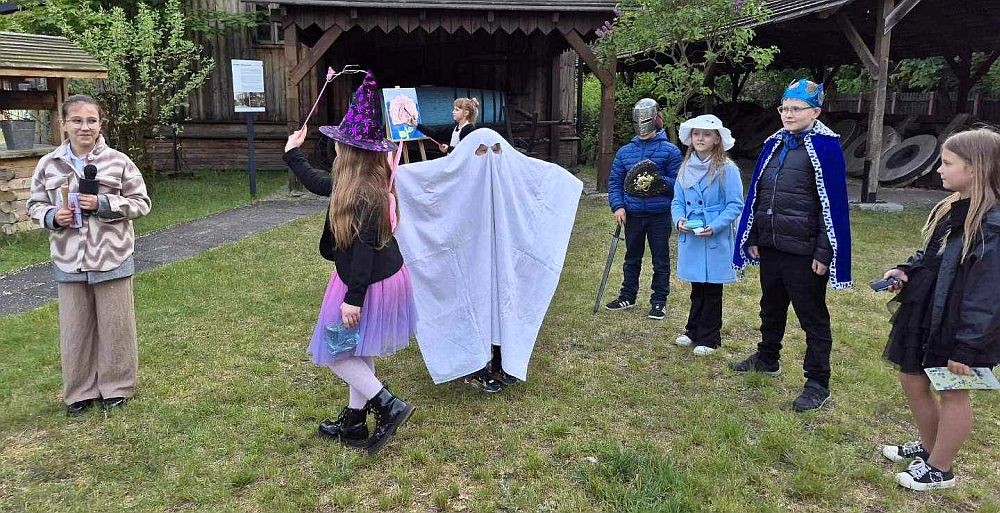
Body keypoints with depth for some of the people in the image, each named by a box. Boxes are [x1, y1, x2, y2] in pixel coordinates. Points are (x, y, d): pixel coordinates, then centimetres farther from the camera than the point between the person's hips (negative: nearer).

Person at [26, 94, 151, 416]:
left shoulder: (118, 161, -6)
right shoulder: (49, 165, 1)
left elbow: (141, 203, -2)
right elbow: (35, 205, 11)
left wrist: (103, 204, -15)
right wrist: (52, 216, -10)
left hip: (112, 258, -2)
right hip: (68, 261, 2)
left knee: (115, 326, 8)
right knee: (74, 328, 11)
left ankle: (117, 388, 25)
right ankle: (80, 391, 27)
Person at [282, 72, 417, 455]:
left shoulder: (363, 194, -25)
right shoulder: (352, 185, 5)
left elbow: (363, 249, -27)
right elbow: (317, 184, 22)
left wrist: (353, 299, -25)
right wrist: (292, 154, 33)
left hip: (368, 284, -10)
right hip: (382, 277, 10)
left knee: (335, 351, 4)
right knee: (357, 352, 19)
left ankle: (388, 405, 3)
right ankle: (354, 423, 31)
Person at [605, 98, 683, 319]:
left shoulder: (670, 151, -3)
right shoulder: (625, 151, 7)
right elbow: (614, 181, 8)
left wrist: (659, 181, -23)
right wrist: (618, 205, -6)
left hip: (660, 215, -3)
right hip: (632, 214, 4)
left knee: (661, 260, 5)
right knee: (632, 258, 16)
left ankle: (659, 301, 16)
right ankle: (628, 296, 29)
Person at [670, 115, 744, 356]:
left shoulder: (727, 169, -10)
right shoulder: (686, 168, 7)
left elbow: (735, 205, -11)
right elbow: (677, 202, 12)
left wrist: (714, 226, -22)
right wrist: (679, 219, -8)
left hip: (715, 240, -5)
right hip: (689, 237, 5)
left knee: (712, 290, 5)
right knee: (696, 288, 17)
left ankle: (708, 338, 16)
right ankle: (694, 331, 30)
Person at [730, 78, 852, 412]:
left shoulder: (824, 146, -10)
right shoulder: (774, 144, 10)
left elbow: (832, 203, -14)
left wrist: (824, 253, -16)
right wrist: (753, 239, 11)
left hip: (804, 250, -7)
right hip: (771, 246, 7)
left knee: (812, 316, 3)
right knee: (771, 307, 22)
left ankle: (818, 384, 14)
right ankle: (767, 359, 41)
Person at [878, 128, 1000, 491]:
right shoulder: (951, 208, 6)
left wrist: (966, 348, -20)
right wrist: (906, 271, 0)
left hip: (959, 328, -9)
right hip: (924, 313, 9)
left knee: (952, 393, 9)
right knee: (911, 379, 19)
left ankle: (939, 469, 28)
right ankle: (929, 446, 42)